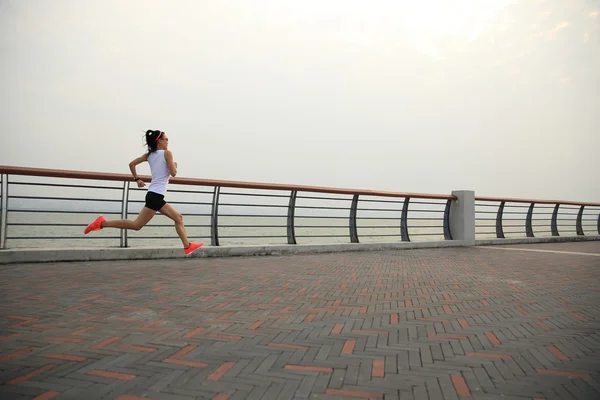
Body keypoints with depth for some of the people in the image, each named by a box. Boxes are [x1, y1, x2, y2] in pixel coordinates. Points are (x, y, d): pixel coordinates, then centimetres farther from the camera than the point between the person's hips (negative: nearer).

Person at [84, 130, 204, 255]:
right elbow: (173, 173, -9)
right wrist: (175, 165, 12)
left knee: (178, 218, 14)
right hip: (155, 196, -10)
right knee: (137, 225, -9)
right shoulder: (167, 153, -5)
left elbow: (131, 164, 12)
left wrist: (137, 179, 19)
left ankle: (187, 246, 15)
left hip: (155, 195, 10)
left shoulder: (149, 155, 15)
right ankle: (102, 223, -8)